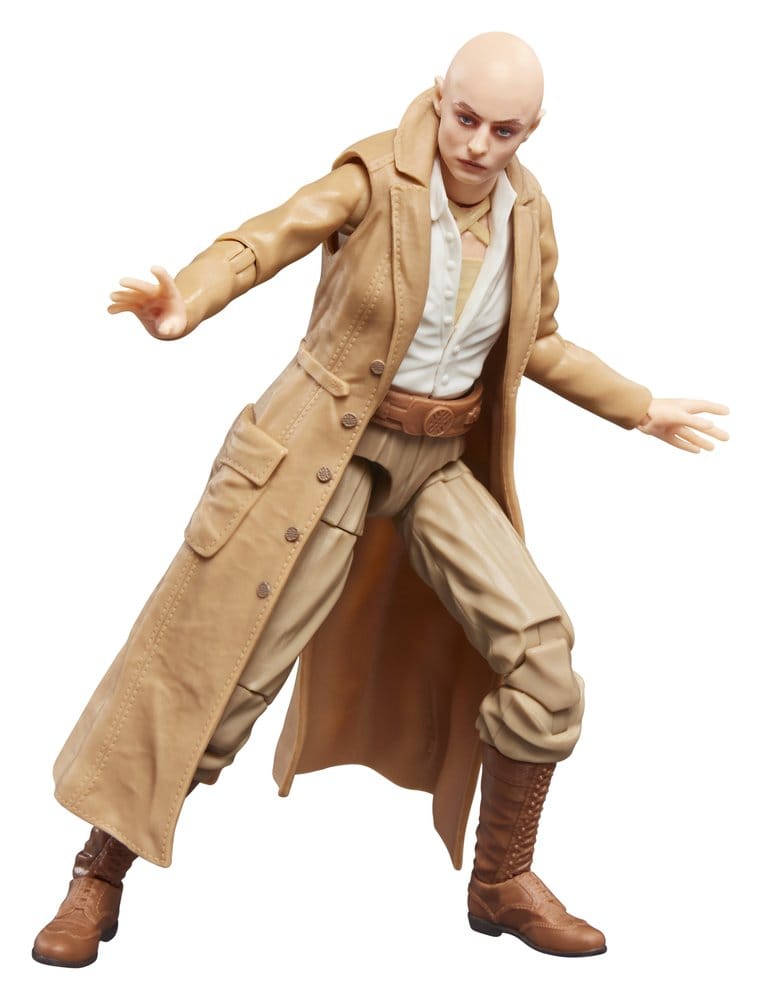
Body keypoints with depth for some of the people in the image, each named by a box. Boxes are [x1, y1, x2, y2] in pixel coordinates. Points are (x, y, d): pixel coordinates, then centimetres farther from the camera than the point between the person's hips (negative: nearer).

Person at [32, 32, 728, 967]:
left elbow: (537, 345, 16)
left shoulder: (527, 212, 1)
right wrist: (182, 306, -51)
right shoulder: (377, 177, -15)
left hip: (442, 465, 5)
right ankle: (99, 879, 16)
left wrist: (644, 409, 20)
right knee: (220, 665, -3)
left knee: (540, 654, -7)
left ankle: (502, 882, 14)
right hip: (330, 451, -5)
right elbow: (267, 239, -31)